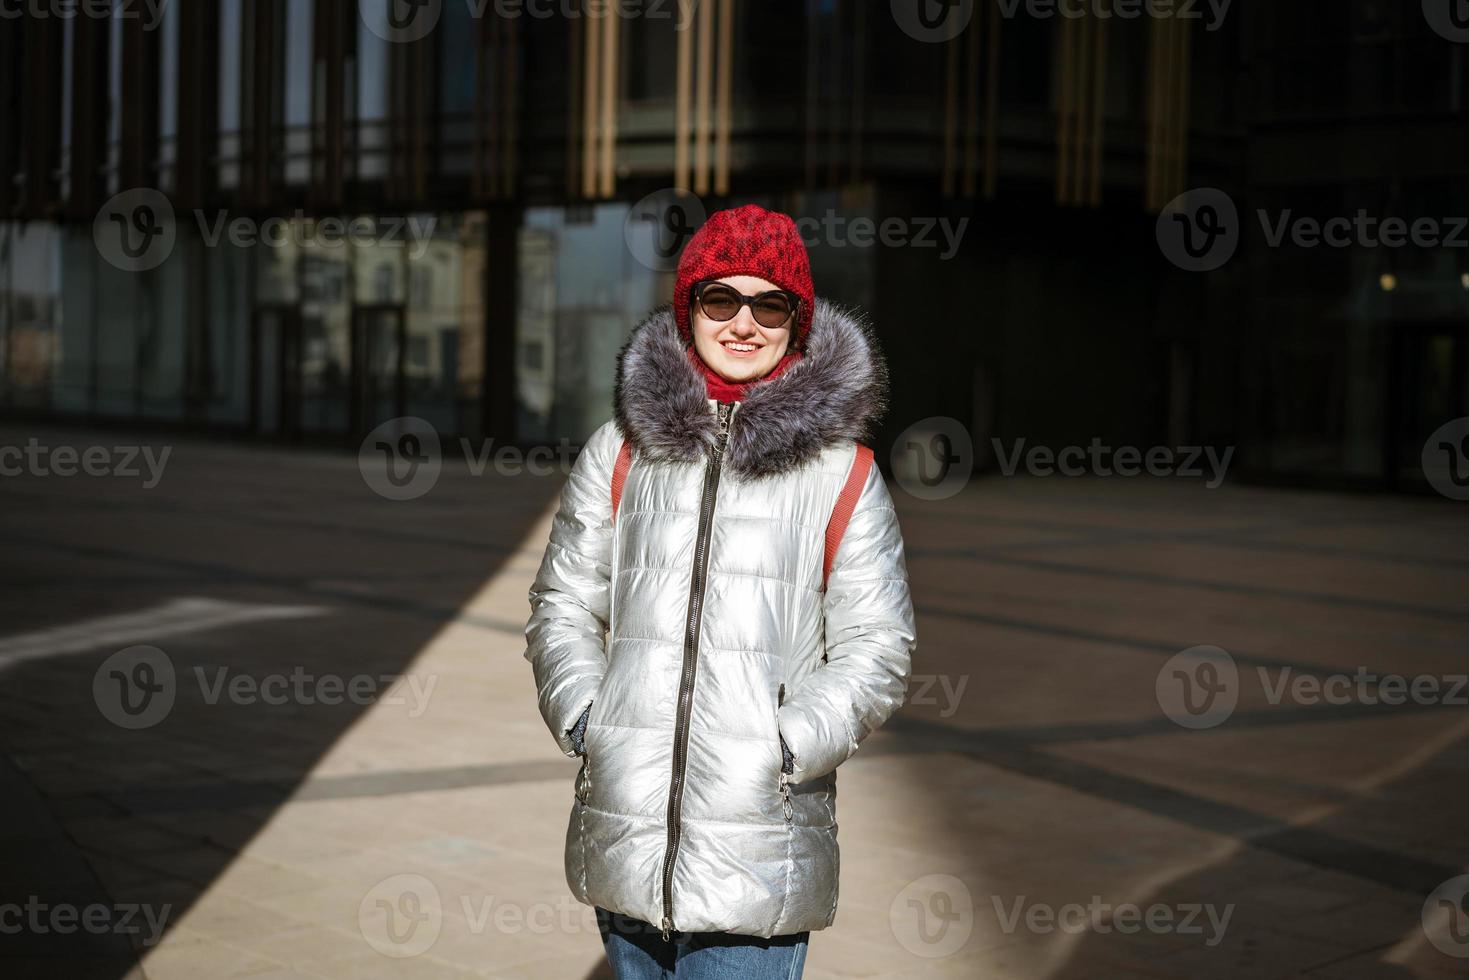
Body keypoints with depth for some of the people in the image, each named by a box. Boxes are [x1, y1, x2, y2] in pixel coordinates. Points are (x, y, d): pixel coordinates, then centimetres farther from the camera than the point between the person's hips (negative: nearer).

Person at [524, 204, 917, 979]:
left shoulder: (840, 470, 0)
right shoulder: (621, 450, 6)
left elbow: (875, 647, 1)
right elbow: (563, 605, 11)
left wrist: (790, 748, -12)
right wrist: (582, 719, -4)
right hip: (626, 836, 3)